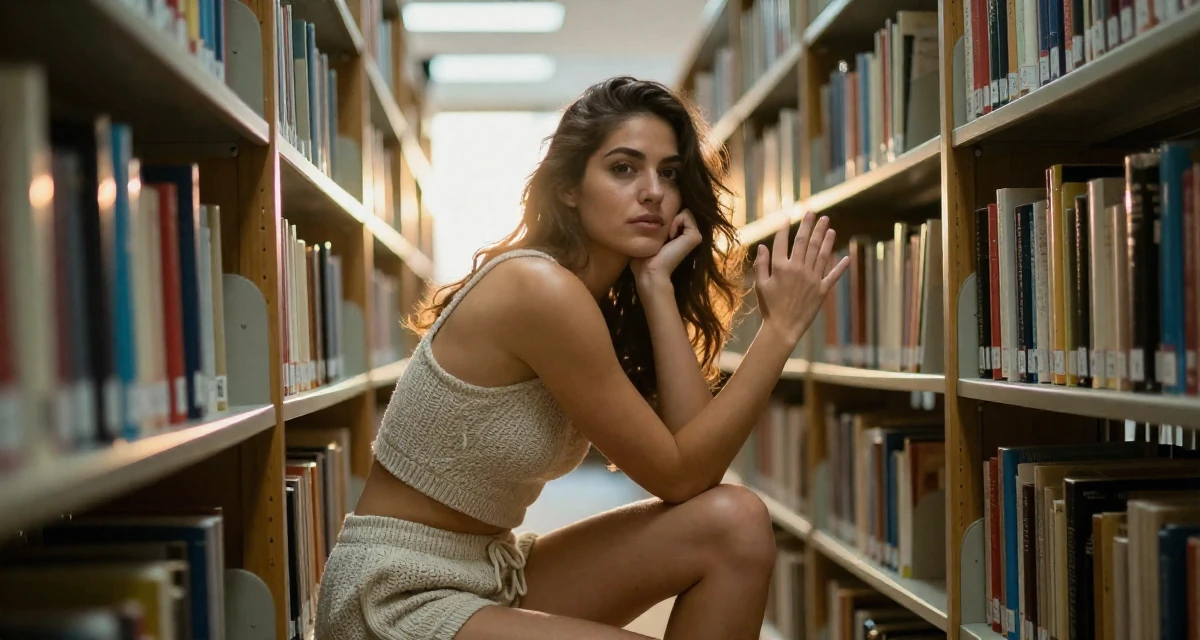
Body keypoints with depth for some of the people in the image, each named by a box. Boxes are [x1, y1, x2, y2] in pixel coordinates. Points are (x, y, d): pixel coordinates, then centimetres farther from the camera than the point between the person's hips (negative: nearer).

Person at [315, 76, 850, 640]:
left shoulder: (600, 302, 7)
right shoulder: (542, 291, -20)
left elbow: (690, 444, -7)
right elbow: (681, 475, -16)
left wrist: (656, 283, -8)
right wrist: (780, 328, -17)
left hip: (493, 576, 8)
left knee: (734, 525, -8)